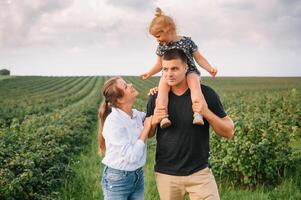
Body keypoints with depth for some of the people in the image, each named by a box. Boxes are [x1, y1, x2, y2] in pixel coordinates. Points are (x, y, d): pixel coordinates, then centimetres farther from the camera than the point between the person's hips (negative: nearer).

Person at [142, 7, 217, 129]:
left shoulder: (186, 41, 3)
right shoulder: (161, 46, 12)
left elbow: (199, 58, 7)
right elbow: (160, 64, 25)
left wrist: (210, 69, -6)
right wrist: (150, 73, 13)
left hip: (189, 72, -2)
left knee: (194, 83, -35)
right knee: (163, 85, -32)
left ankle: (198, 114, -48)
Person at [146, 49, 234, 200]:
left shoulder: (206, 93, -6)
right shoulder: (156, 98, -1)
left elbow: (229, 132, -3)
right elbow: (148, 135, 10)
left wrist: (207, 113, -20)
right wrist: (154, 121, -11)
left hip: (199, 172, -2)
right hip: (166, 174, 2)